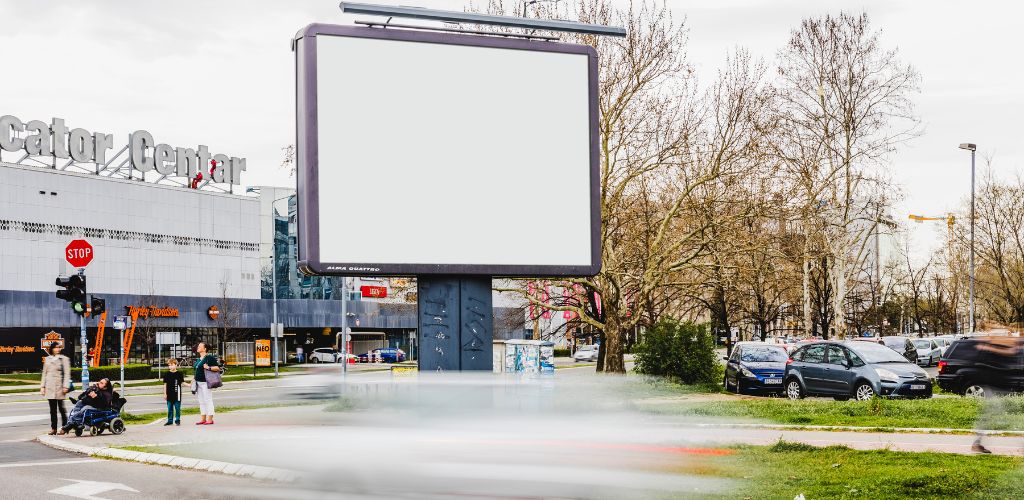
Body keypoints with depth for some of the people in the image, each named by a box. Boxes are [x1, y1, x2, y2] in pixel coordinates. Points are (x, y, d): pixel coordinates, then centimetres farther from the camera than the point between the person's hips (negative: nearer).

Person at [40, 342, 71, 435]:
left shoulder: (64, 359, 2)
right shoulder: (47, 359, 14)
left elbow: (67, 374, -2)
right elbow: (44, 373, 16)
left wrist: (65, 386, -11)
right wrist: (42, 386, 10)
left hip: (59, 386, -4)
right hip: (50, 387, 4)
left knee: (61, 408, -3)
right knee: (52, 409, 5)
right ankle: (53, 428, 7)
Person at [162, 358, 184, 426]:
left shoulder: (179, 374, -2)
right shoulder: (167, 374, 3)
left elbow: (182, 382, 4)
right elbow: (165, 384, 7)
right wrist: (165, 394, 5)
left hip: (177, 394, -2)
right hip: (169, 394, 2)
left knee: (177, 408, 3)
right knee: (170, 408, 9)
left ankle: (177, 420, 11)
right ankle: (170, 420, 17)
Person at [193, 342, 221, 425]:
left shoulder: (209, 357, -9)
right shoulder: (198, 359, 17)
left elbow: (218, 368, -12)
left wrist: (209, 368, -23)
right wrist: (194, 378, 18)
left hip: (206, 382, -9)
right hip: (198, 383, 9)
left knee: (208, 400, -6)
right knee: (201, 402, 11)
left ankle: (210, 419, -3)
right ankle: (203, 419, 17)